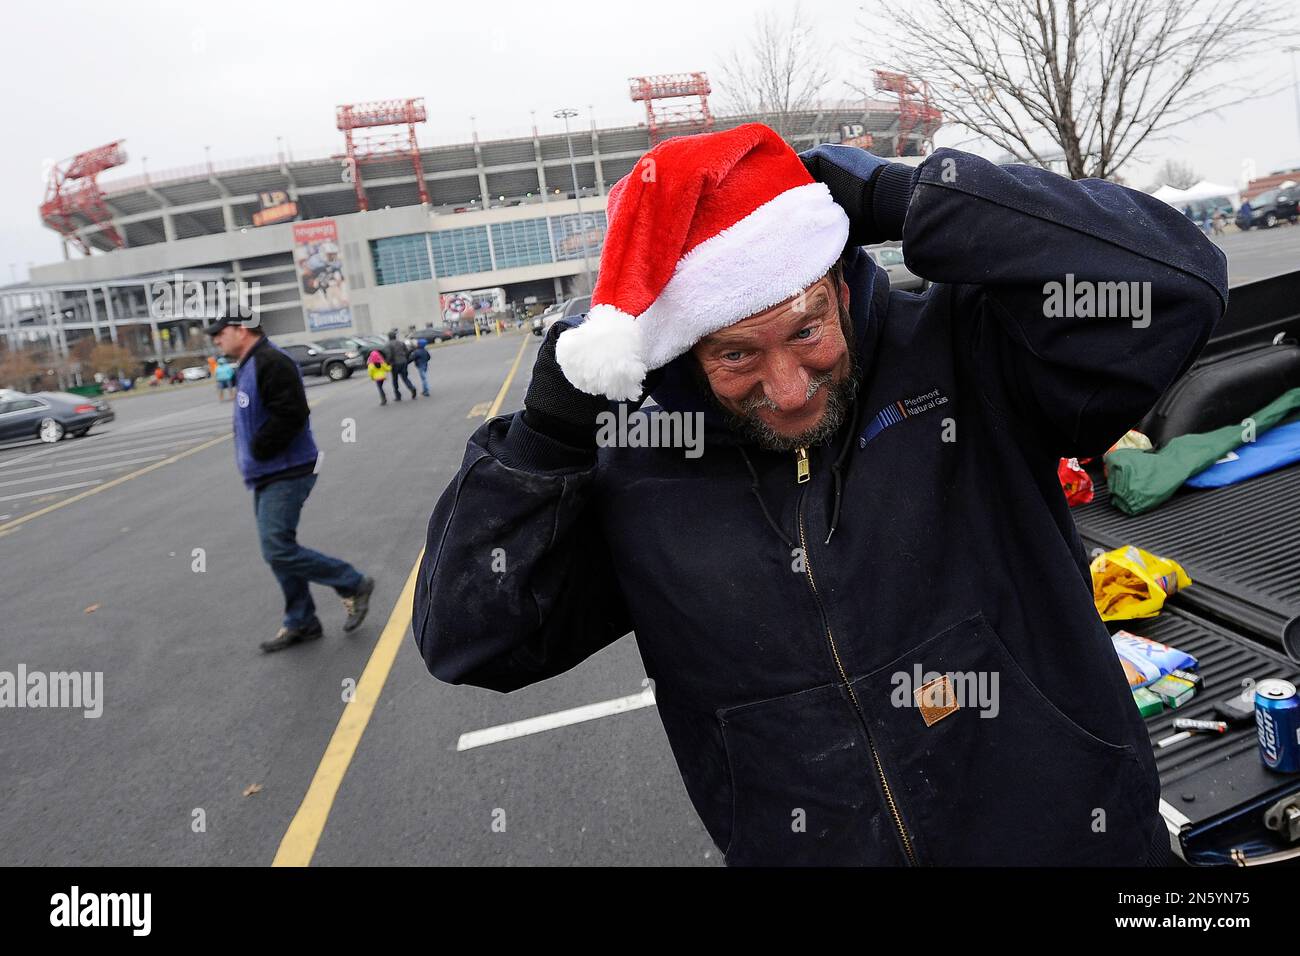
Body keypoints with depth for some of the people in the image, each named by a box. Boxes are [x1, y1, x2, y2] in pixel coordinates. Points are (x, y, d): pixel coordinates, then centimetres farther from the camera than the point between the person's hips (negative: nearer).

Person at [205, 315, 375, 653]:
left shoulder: (272, 363, -17)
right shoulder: (247, 367, 16)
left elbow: (291, 415, -26)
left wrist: (257, 451, -18)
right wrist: (252, 458, 11)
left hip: (286, 474, -10)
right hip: (266, 476, 10)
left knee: (279, 551, -12)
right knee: (278, 550, 13)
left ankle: (354, 585, 3)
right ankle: (301, 623, 23)